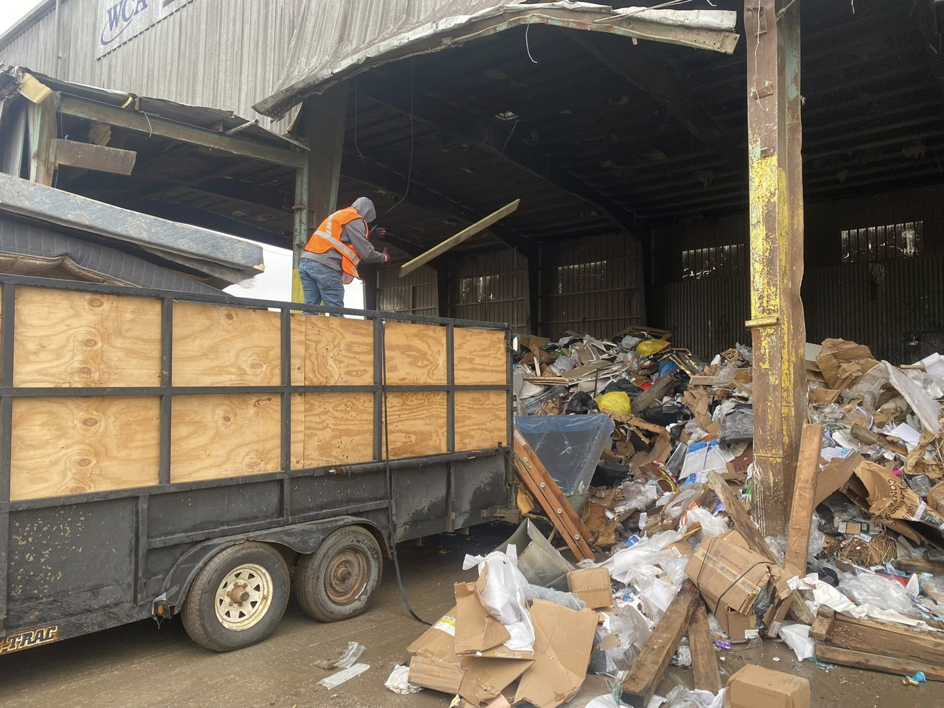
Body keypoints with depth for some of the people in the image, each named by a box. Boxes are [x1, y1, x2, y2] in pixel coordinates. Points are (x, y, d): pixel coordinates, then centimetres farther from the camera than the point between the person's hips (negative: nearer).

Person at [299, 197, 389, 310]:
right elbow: (367, 254, -3)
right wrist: (384, 257, 15)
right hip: (325, 266, -9)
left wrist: (370, 234, 39)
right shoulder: (355, 219, 1)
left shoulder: (338, 215, 28)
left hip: (306, 263, 9)